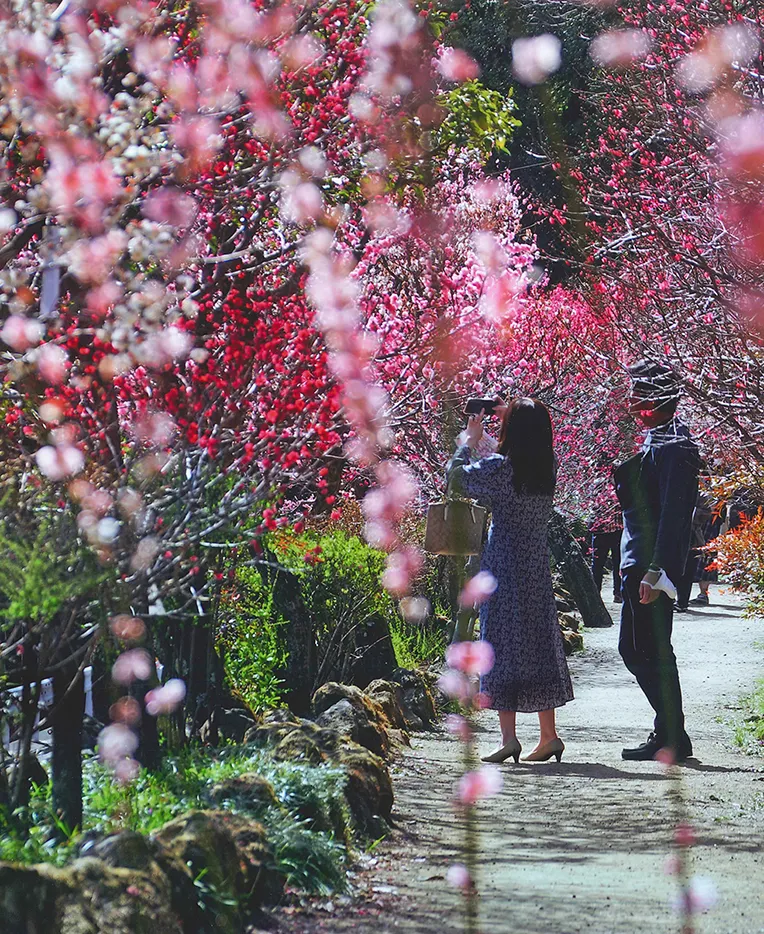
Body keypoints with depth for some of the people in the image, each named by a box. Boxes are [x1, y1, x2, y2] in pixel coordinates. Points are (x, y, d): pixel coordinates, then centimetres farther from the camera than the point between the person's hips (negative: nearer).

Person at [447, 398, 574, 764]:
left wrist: (470, 440, 14)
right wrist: (482, 440, 29)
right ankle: (548, 735, 13)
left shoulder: (499, 467, -14)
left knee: (503, 645, -1)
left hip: (503, 569, -5)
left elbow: (456, 476, 0)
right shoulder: (547, 470, 2)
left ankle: (509, 737, -5)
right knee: (539, 644, 11)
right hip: (538, 566, 5)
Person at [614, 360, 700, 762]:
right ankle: (670, 731, 19)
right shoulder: (655, 441, 16)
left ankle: (670, 738, 2)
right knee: (633, 649, 14)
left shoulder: (671, 448, -16)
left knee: (653, 651, -5)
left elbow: (673, 514, -21)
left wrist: (655, 572, -25)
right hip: (639, 564, 11)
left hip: (652, 564, -11)